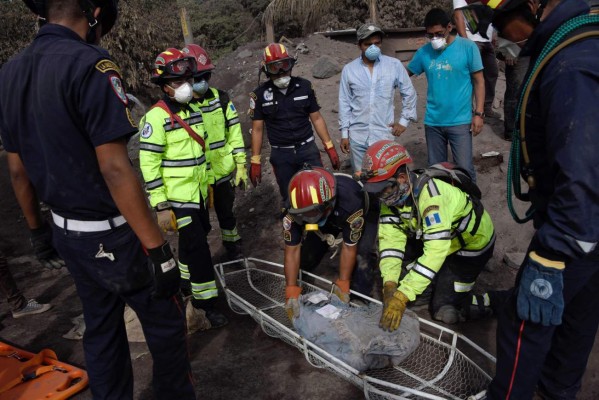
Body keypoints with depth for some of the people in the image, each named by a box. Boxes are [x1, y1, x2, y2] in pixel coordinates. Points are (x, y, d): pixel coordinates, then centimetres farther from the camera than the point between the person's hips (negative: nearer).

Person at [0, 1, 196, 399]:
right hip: (113, 236, -8)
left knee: (101, 330, 21)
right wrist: (157, 247, -20)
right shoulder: (89, 64, -19)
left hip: (67, 233, 8)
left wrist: (37, 227, 23)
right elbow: (115, 170, -24)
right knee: (165, 323, 11)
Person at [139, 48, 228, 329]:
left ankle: (186, 282, 41)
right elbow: (148, 164, -18)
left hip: (198, 193, 8)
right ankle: (206, 301, 8)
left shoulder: (193, 112, 9)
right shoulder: (156, 117, -16)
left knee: (193, 240, 19)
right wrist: (161, 207, -19)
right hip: (177, 198, -8)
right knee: (198, 247, -6)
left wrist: (206, 186, 20)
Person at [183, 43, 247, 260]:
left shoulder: (220, 98, -1)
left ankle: (233, 247, 43)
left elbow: (234, 133, 2)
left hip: (223, 171, 3)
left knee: (226, 213, 21)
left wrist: (240, 164, 0)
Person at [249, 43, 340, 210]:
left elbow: (316, 119, 5)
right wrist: (255, 161, 0)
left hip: (308, 149, 1)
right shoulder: (260, 94, -5)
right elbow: (257, 129, 1)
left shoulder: (304, 86, -2)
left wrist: (330, 147, 2)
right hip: (281, 155, 0)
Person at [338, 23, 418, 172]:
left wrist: (404, 120, 5)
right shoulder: (349, 69, 1)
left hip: (384, 135, -1)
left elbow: (409, 93, 9)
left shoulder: (394, 65, -1)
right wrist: (344, 133, 4)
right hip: (357, 137, 1)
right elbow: (345, 103, 5)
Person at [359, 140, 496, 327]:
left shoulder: (430, 194, -38)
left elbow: (436, 250, -43)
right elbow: (391, 238, -20)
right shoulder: (393, 193, -15)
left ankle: (488, 303, 14)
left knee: (444, 310, -13)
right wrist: (389, 284, -33)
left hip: (472, 242, -7)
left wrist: (401, 297, -44)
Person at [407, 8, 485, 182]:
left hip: (460, 121, -3)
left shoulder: (467, 47, -5)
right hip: (432, 122, 3)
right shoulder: (424, 52, 2)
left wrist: (479, 113, -8)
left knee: (464, 169, -1)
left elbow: (478, 81, -2)